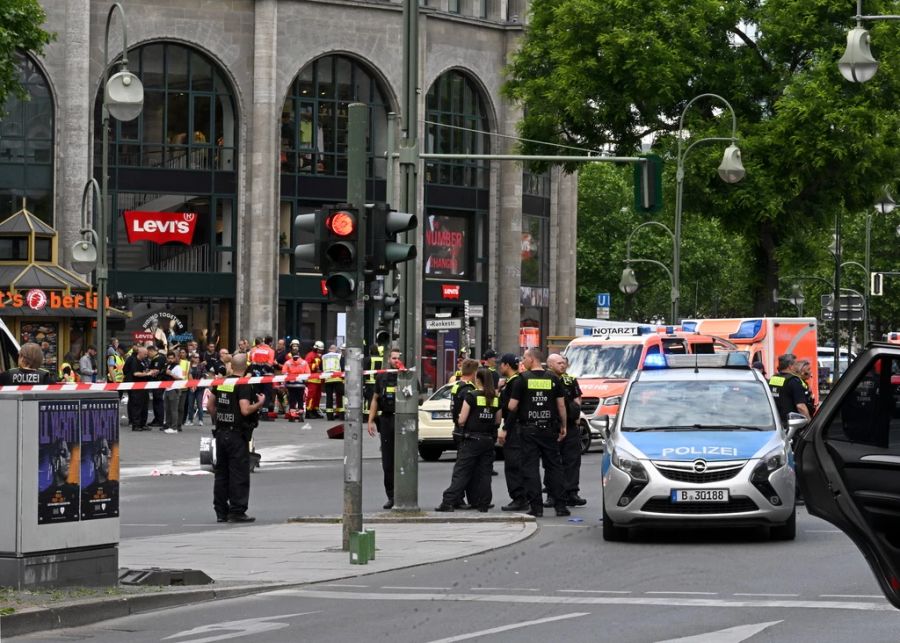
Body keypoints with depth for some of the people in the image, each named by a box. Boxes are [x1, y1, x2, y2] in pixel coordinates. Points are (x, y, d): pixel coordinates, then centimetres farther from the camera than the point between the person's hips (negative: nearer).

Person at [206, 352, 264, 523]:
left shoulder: (221, 382, 7)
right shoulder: (243, 385, -14)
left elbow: (210, 405, 12)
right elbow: (245, 410, -22)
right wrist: (260, 403, -7)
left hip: (221, 432, 7)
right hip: (237, 435, -7)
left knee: (221, 472, 12)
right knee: (239, 474, -1)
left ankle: (221, 512, 15)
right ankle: (237, 512, -2)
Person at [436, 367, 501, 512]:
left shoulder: (471, 396, -11)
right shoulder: (496, 398, 4)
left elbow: (462, 420, -10)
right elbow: (497, 421, 11)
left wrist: (460, 424, 10)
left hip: (471, 440, -4)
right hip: (488, 439, 4)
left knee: (461, 472, -3)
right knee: (484, 472, 10)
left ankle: (449, 502, -7)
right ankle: (483, 504, 8)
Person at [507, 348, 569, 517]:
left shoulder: (523, 379, -7)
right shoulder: (553, 379, 2)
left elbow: (512, 406, -8)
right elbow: (561, 405, 4)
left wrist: (519, 412, 14)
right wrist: (563, 426, 13)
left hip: (529, 429, -3)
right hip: (549, 429, 3)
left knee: (530, 467, 2)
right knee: (554, 466, 8)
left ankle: (536, 506, -2)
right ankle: (560, 505, 7)